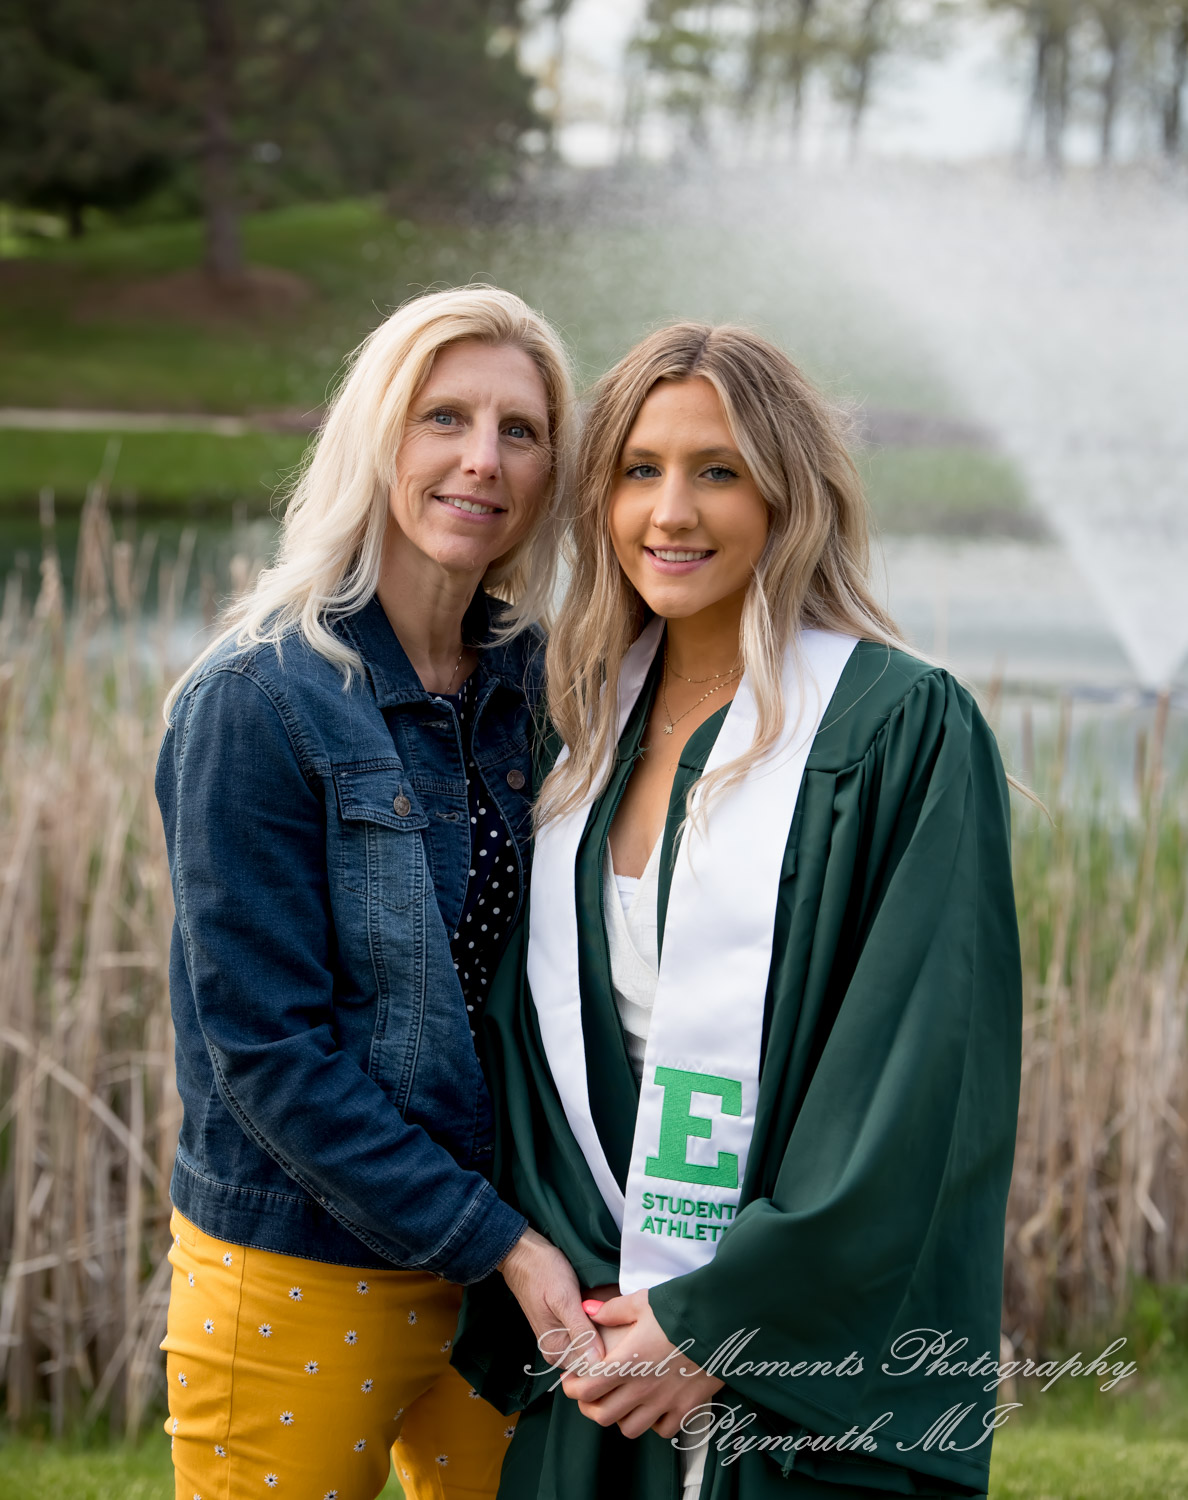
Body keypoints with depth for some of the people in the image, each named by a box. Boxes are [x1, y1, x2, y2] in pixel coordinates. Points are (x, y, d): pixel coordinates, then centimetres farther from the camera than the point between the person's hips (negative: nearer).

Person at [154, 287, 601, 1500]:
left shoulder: (526, 685, 5)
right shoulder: (258, 702, -13)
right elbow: (264, 1045, -16)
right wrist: (496, 1238, -17)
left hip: (500, 1257, 6)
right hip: (300, 1278, -5)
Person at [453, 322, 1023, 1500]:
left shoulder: (904, 730, -9)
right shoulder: (587, 724, 9)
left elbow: (920, 1071, -14)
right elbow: (532, 1043, 10)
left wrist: (722, 1317, -15)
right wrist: (551, 1299, -2)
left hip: (816, 1374, -5)